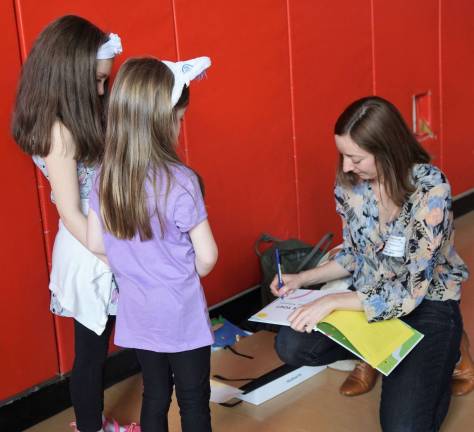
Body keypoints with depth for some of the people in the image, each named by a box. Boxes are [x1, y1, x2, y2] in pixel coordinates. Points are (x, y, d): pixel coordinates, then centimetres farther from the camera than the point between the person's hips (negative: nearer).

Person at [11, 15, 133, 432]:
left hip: (100, 247, 9)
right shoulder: (59, 131, -23)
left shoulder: (73, 122, 5)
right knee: (91, 349, 9)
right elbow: (72, 215, -21)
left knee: (96, 344, 23)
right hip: (89, 255, -9)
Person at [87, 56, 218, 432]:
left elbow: (96, 243, 3)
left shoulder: (106, 177, -7)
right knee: (194, 400, 12)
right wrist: (189, 269, 5)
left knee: (155, 395, 20)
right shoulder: (181, 181, -23)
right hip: (182, 314, -5)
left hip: (138, 313, 5)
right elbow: (207, 257, -17)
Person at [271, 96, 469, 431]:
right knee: (291, 346, -18)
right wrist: (302, 279, -5)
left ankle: (442, 355, 12)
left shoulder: (431, 190, -26)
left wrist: (332, 302, -28)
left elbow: (410, 292, -25)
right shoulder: (350, 183, -8)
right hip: (368, 295, 5)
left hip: (427, 303, -5)